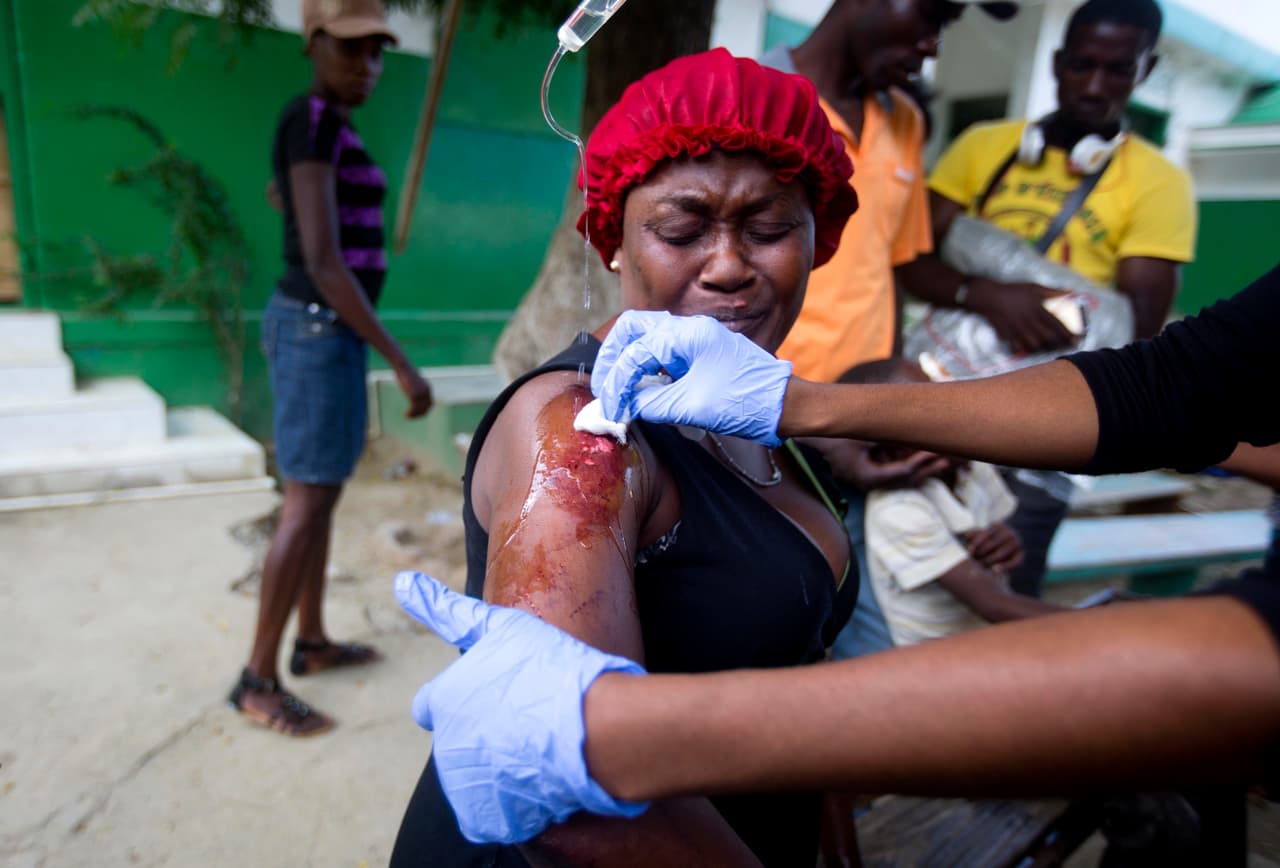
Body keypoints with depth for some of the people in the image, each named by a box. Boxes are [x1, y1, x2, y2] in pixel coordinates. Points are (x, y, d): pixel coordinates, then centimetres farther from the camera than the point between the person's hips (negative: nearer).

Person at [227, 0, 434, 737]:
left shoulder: (323, 131, 14)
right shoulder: (313, 125, -17)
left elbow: (277, 196, 34)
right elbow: (323, 263, -25)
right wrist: (404, 364, -25)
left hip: (319, 328, 10)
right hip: (320, 334, -10)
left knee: (324, 494, 15)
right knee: (309, 510, -5)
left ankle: (314, 641, 29)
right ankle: (259, 679, 10)